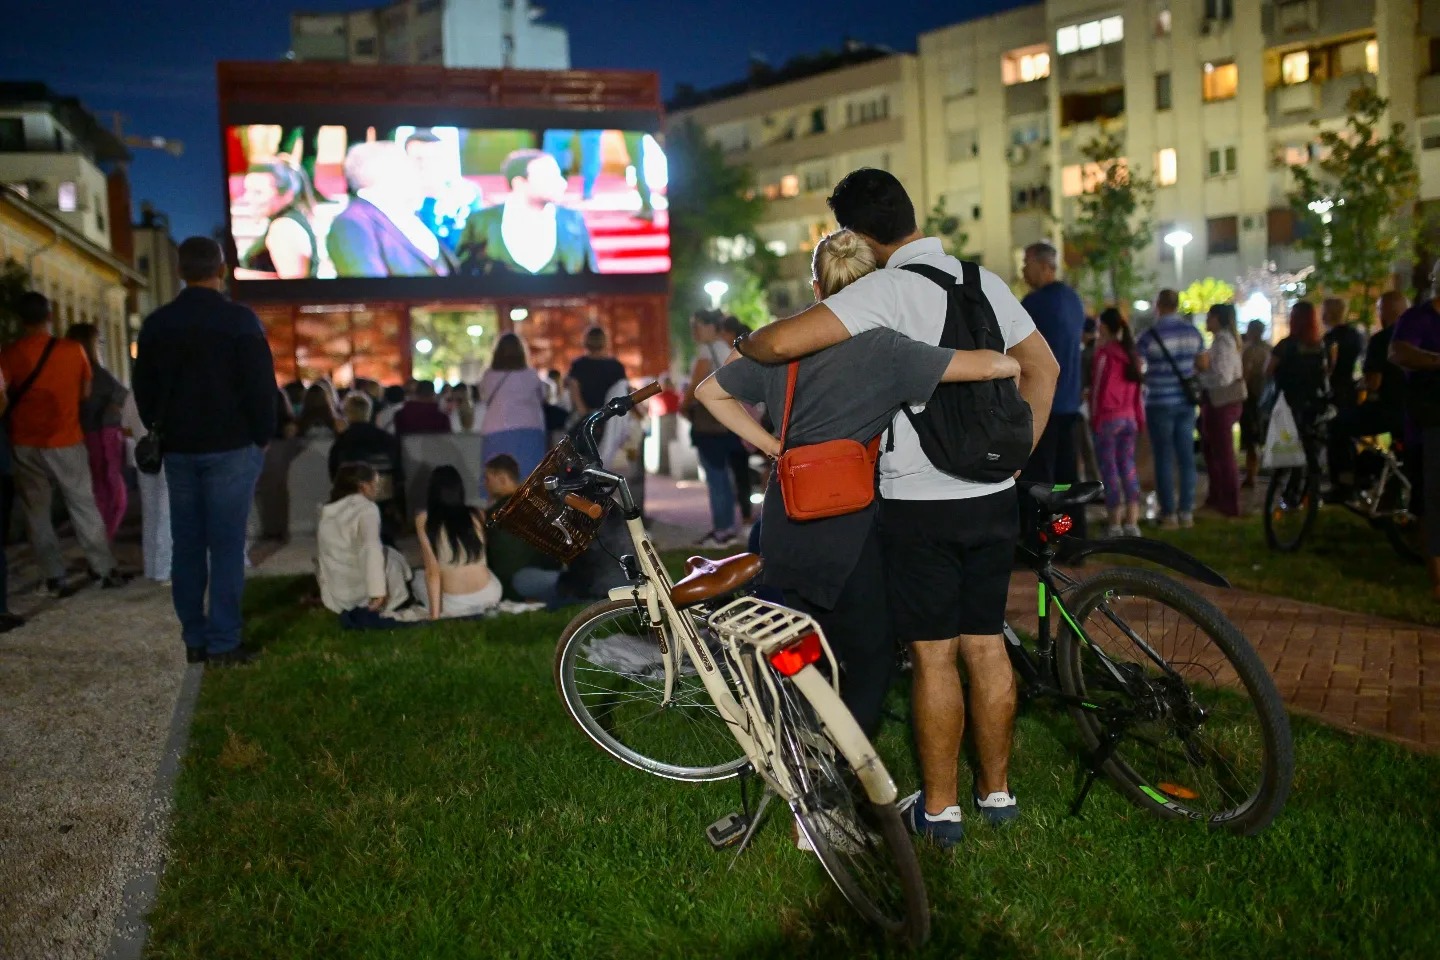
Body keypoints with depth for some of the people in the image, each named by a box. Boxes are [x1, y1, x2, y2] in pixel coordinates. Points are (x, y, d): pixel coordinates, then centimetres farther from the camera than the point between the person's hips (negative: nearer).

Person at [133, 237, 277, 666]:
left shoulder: (157, 323, 6)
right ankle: (223, 643, -3)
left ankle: (194, 639, 15)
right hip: (231, 448, -4)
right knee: (227, 546, -3)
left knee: (187, 545, 10)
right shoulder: (240, 320, -9)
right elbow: (261, 385, -10)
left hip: (179, 449, 5)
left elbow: (143, 389, 13)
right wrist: (263, 436, 1)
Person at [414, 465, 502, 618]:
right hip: (490, 595, 4)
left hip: (455, 605, -4)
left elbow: (432, 572, -11)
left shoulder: (424, 520, -8)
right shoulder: (477, 515, -1)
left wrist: (434, 615, -7)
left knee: (418, 580, 28)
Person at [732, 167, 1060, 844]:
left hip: (919, 502, -6)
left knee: (934, 657, 2)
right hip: (993, 497, 7)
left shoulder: (886, 289, -13)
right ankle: (997, 791, 26)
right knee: (986, 645, 14)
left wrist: (743, 344, -1)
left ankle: (939, 808, 13)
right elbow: (1043, 367, 12)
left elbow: (785, 342, -23)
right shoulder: (982, 280, 9)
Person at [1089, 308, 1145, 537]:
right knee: (1128, 468, 9)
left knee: (1109, 469, -1)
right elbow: (1137, 389, 14)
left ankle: (1116, 526, 1)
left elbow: (1099, 388, -11)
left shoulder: (1104, 352, -10)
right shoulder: (1131, 353, 12)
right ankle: (1132, 524, 5)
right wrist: (1140, 419, 17)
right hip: (1129, 418, 7)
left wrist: (1094, 418, -6)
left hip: (1108, 418, -7)